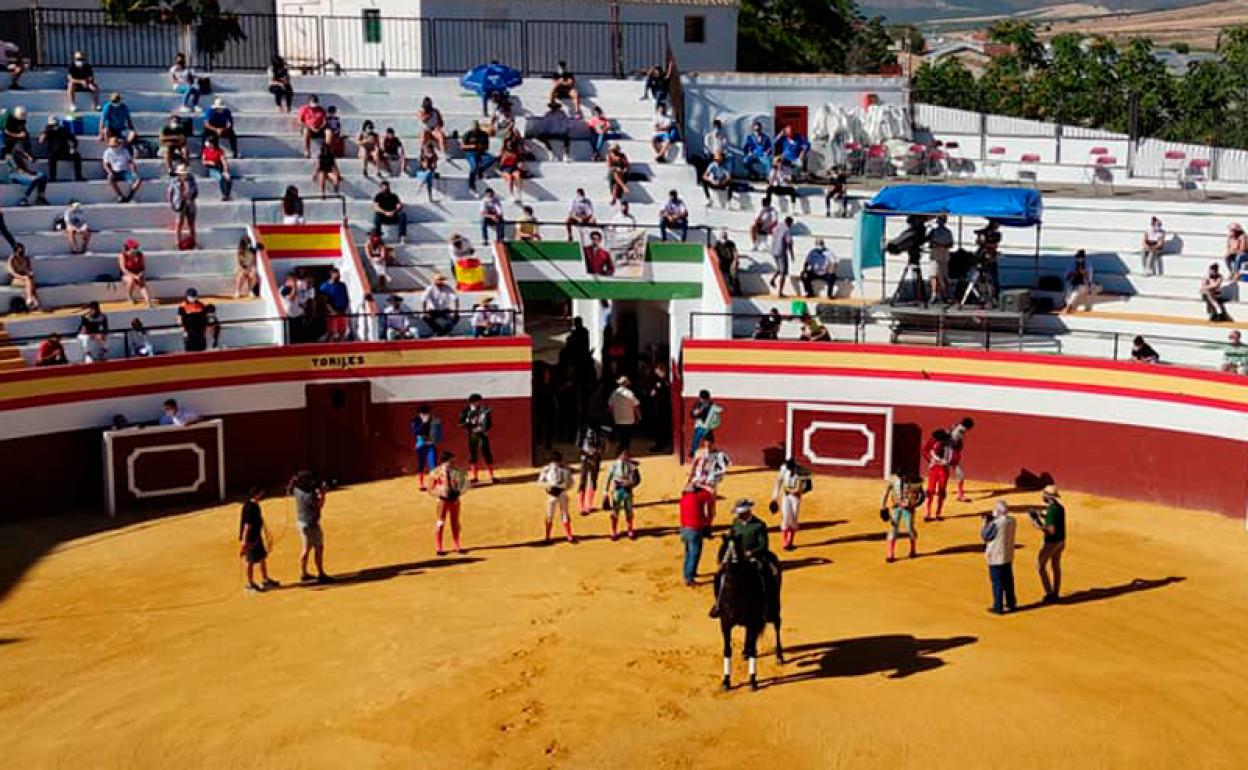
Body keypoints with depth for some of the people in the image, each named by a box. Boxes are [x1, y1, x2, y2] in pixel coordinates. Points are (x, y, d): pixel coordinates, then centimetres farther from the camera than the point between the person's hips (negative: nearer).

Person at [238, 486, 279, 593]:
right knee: (251, 561, 1)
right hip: (250, 538, -10)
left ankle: (265, 580, 31)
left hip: (257, 536, 10)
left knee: (263, 557, 18)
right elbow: (247, 525, -25)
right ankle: (250, 584, 12)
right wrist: (244, 541, -26)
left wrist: (265, 531, 31)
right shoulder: (249, 507, -22)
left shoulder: (255, 505, 7)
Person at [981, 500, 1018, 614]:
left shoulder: (995, 524, -24)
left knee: (997, 583, 2)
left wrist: (986, 523, -4)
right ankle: (1011, 604, 29)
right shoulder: (1011, 520, -1)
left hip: (995, 558, -7)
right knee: (1008, 581, 19)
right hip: (1008, 557, 7)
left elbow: (985, 537, -13)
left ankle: (998, 607, 7)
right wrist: (992, 520, 9)